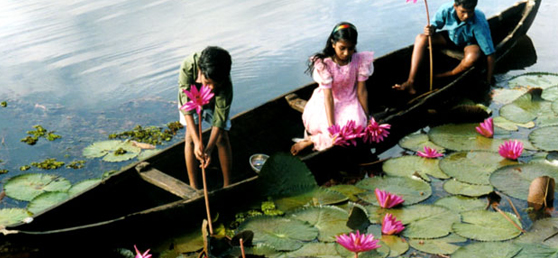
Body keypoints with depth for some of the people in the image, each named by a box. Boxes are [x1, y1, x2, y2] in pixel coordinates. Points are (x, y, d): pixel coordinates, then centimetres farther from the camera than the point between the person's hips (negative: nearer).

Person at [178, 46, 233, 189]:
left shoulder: (226, 84, -41)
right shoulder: (188, 67, -42)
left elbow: (220, 117, -34)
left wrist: (209, 149, -42)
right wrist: (197, 141, -47)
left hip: (215, 102, 0)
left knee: (222, 137, -9)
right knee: (190, 137, -12)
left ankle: (227, 185, 5)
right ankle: (193, 187, -5)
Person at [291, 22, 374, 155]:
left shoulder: (360, 60, -12)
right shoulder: (324, 64, -20)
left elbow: (362, 91, -7)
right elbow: (328, 96, -24)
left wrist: (366, 118, -5)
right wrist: (331, 126, -30)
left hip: (349, 102, 4)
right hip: (326, 103, -4)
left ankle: (309, 141, -13)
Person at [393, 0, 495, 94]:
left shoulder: (479, 23, -36)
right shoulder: (446, 9, -29)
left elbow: (489, 53, -31)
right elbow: (435, 24, -8)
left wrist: (488, 82, -28)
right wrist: (431, 29, -34)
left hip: (470, 43, -3)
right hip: (451, 37, 3)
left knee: (472, 57, -39)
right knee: (421, 38, -19)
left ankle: (444, 77, -9)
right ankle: (410, 82, -25)